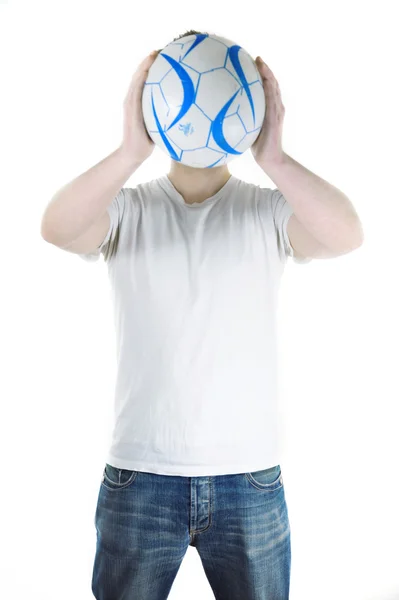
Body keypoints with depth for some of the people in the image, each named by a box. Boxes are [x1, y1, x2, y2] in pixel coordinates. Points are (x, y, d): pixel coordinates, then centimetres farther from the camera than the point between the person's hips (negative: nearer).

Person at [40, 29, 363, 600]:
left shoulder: (270, 209, -2)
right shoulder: (128, 207, -1)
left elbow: (347, 235, -20)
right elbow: (57, 228, -21)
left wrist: (272, 156, -34)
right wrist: (133, 149, -34)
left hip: (250, 480, 1)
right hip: (139, 476, 0)